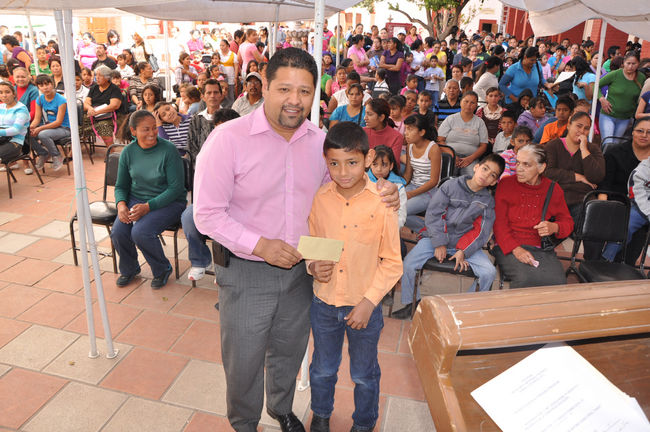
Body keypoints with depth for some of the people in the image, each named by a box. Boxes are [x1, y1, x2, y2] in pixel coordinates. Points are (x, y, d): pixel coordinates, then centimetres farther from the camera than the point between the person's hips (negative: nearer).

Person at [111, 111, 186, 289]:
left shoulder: (168, 150, -14)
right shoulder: (128, 152, 1)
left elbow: (176, 188, -15)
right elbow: (121, 186, 11)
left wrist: (148, 207, -22)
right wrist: (121, 204, -12)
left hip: (168, 201, -4)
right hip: (136, 199, 5)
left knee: (140, 232, -28)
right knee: (118, 232, -19)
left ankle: (162, 270, 3)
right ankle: (129, 269, 14)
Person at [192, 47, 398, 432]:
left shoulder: (321, 141, -1)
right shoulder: (229, 138, -16)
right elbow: (207, 213, -16)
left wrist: (383, 193, -7)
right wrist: (259, 244, -26)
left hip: (300, 271, 4)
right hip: (246, 272, -4)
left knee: (289, 351, 24)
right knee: (244, 360, 13)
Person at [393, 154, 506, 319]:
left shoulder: (488, 201, 5)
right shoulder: (451, 185, -2)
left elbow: (481, 232, -1)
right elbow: (433, 213, -7)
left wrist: (464, 251, -15)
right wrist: (439, 244, -13)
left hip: (464, 243, 2)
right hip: (436, 237, -1)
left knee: (489, 272, -17)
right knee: (408, 264, -20)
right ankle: (410, 303, 5)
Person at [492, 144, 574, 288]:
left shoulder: (554, 190, 9)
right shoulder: (505, 184, 3)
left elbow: (567, 221, 21)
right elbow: (499, 223, -1)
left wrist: (554, 227, -5)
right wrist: (515, 249, -15)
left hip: (541, 248, 2)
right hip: (508, 247, -2)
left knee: (557, 280, -28)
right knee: (527, 277, -33)